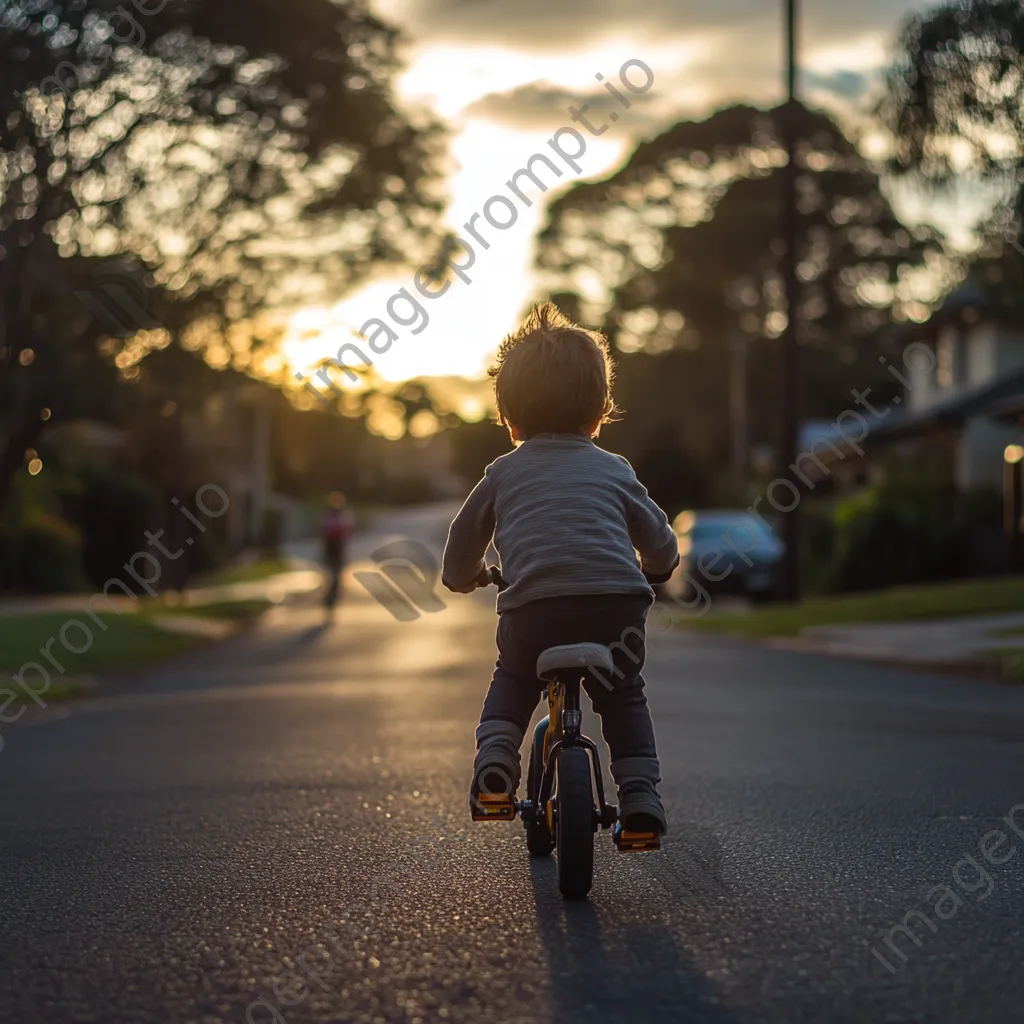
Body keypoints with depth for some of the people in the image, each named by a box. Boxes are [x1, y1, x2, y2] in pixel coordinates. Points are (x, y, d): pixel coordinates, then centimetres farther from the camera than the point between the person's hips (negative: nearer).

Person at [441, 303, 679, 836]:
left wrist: (463, 576, 49)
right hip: (617, 609, 1)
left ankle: (495, 754, 8)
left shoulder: (503, 472, 18)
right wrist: (653, 571, 49)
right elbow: (660, 542, 26)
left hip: (533, 611, 0)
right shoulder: (614, 470, 20)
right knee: (623, 694, 26)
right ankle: (639, 791, 13)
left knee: (512, 681, 29)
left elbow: (463, 542, 26)